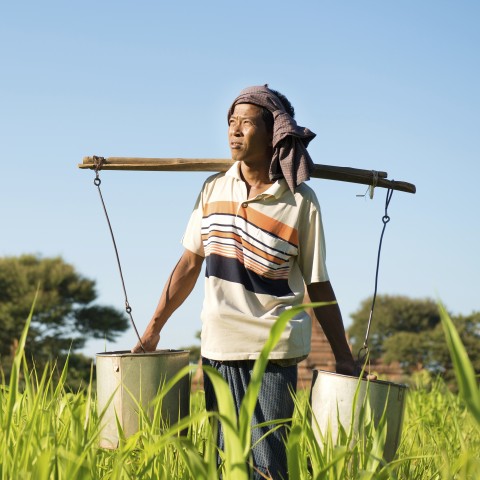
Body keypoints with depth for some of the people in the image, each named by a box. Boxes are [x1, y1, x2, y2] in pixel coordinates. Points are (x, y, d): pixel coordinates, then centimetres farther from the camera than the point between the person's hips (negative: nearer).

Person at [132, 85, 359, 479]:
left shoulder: (301, 202, -6)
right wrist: (154, 327, 11)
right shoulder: (214, 190, 6)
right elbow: (191, 262, 13)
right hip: (218, 348, 4)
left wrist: (344, 358, -4)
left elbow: (319, 286, -3)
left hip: (274, 354, -4)